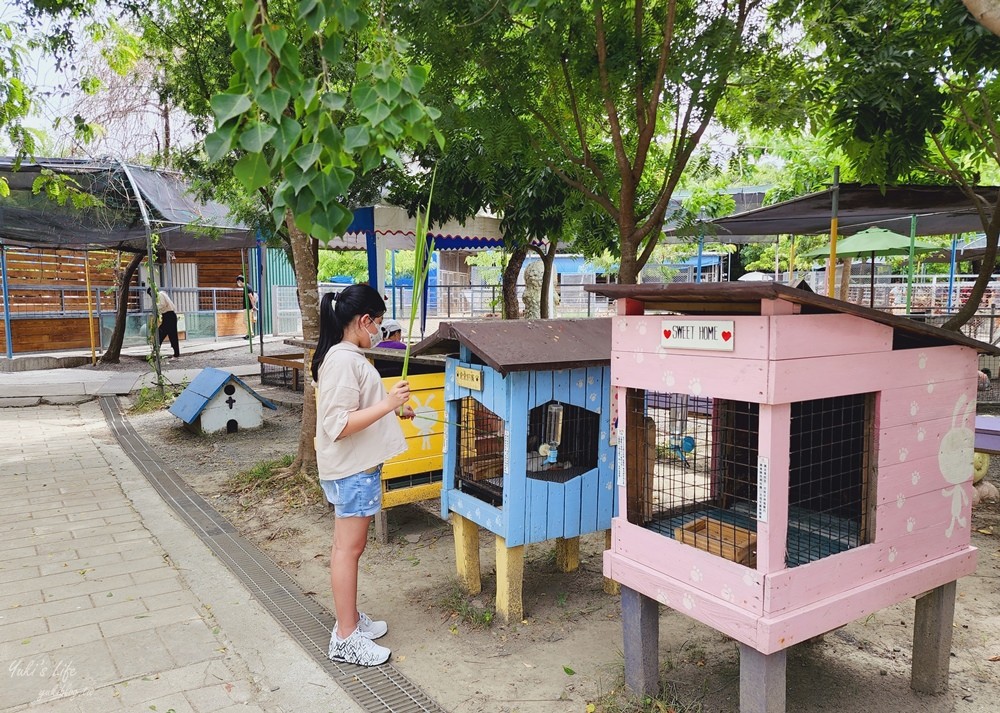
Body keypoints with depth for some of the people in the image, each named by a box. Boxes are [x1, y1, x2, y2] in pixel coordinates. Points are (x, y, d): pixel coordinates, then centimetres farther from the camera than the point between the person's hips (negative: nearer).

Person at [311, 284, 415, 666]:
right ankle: (346, 639, 9)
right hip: (352, 470, -10)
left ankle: (350, 619, 31)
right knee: (349, 548, -1)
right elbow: (338, 426, -26)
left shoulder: (347, 356, 11)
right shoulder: (342, 361, -22)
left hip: (356, 467, 10)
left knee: (347, 546, 18)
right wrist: (387, 405, -27)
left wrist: (393, 407, 20)